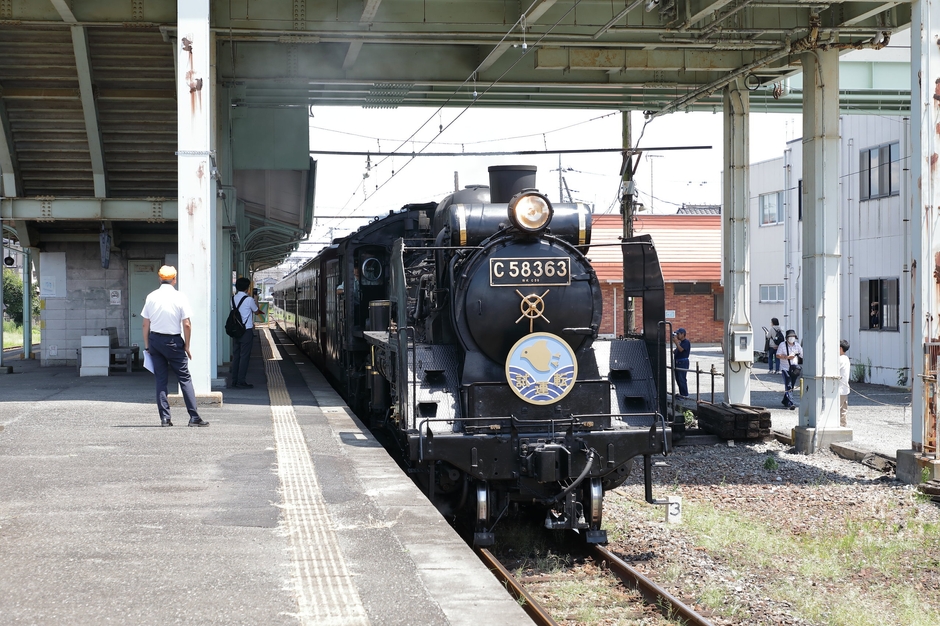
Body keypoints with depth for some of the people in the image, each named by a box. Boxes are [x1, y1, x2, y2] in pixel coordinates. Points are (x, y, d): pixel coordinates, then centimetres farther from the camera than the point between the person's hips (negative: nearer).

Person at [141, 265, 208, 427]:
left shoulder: (151, 297, 0)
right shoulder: (180, 298, -7)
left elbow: (146, 324, 3)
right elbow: (187, 325, -8)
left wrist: (147, 345, 11)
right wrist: (187, 346, 1)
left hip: (155, 339, 3)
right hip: (173, 341, -3)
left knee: (160, 379, 7)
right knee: (184, 378, 1)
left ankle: (165, 418, 4)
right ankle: (194, 417, -4)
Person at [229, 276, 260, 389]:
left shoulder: (233, 298, 6)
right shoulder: (249, 300, -12)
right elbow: (256, 311, 5)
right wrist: (255, 299, 21)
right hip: (247, 331, -6)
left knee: (235, 355, 10)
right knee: (244, 356, -1)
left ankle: (233, 381, 11)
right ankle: (241, 382, -1)